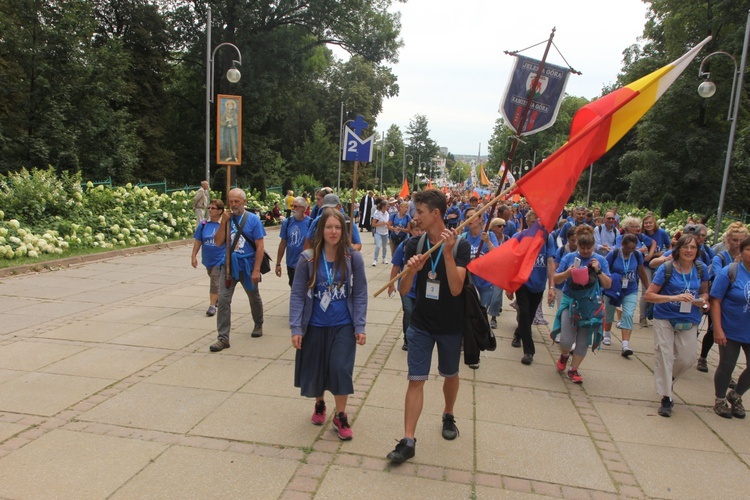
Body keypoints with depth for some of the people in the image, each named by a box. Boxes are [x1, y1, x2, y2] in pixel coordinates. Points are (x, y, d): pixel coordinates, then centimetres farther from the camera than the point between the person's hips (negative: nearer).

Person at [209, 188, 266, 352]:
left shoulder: (253, 219, -9)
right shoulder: (227, 218, 0)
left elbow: (259, 246, -11)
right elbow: (218, 242, -4)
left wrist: (256, 270, -16)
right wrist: (223, 222, -15)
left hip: (247, 266, -2)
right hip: (229, 265, 2)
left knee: (254, 298, 17)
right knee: (223, 299, -7)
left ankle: (258, 325, 42)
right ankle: (223, 338, -2)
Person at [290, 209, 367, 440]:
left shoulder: (353, 258, -7)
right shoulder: (308, 258, -8)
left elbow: (360, 295, -3)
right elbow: (297, 295, -6)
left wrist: (360, 327, -7)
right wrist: (295, 328, -11)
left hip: (343, 326, -1)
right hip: (314, 325, 1)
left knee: (340, 368, -8)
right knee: (314, 370, 13)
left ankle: (341, 415, 16)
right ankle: (319, 403, 43)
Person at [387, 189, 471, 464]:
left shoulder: (460, 245, -16)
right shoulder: (414, 244, -7)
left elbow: (456, 289, -25)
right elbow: (403, 290, -10)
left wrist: (448, 253, -36)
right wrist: (411, 270, -31)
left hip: (451, 326, -1)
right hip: (421, 324, 1)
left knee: (450, 374, 18)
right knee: (416, 379, -2)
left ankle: (448, 416, 45)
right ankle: (408, 441, 4)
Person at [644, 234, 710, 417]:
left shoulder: (701, 269, -1)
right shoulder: (666, 269, -13)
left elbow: (704, 291, 15)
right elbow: (649, 295, -15)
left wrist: (702, 300, -8)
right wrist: (674, 297, -27)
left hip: (689, 320, 3)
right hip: (665, 318, -3)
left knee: (687, 359, 3)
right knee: (664, 356, -3)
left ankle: (669, 378, 36)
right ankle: (666, 397, 10)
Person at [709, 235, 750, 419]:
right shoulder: (729, 272, -14)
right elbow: (715, 301, -14)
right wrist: (718, 329, -18)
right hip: (731, 331, -4)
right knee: (726, 366, 8)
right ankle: (720, 401, 30)